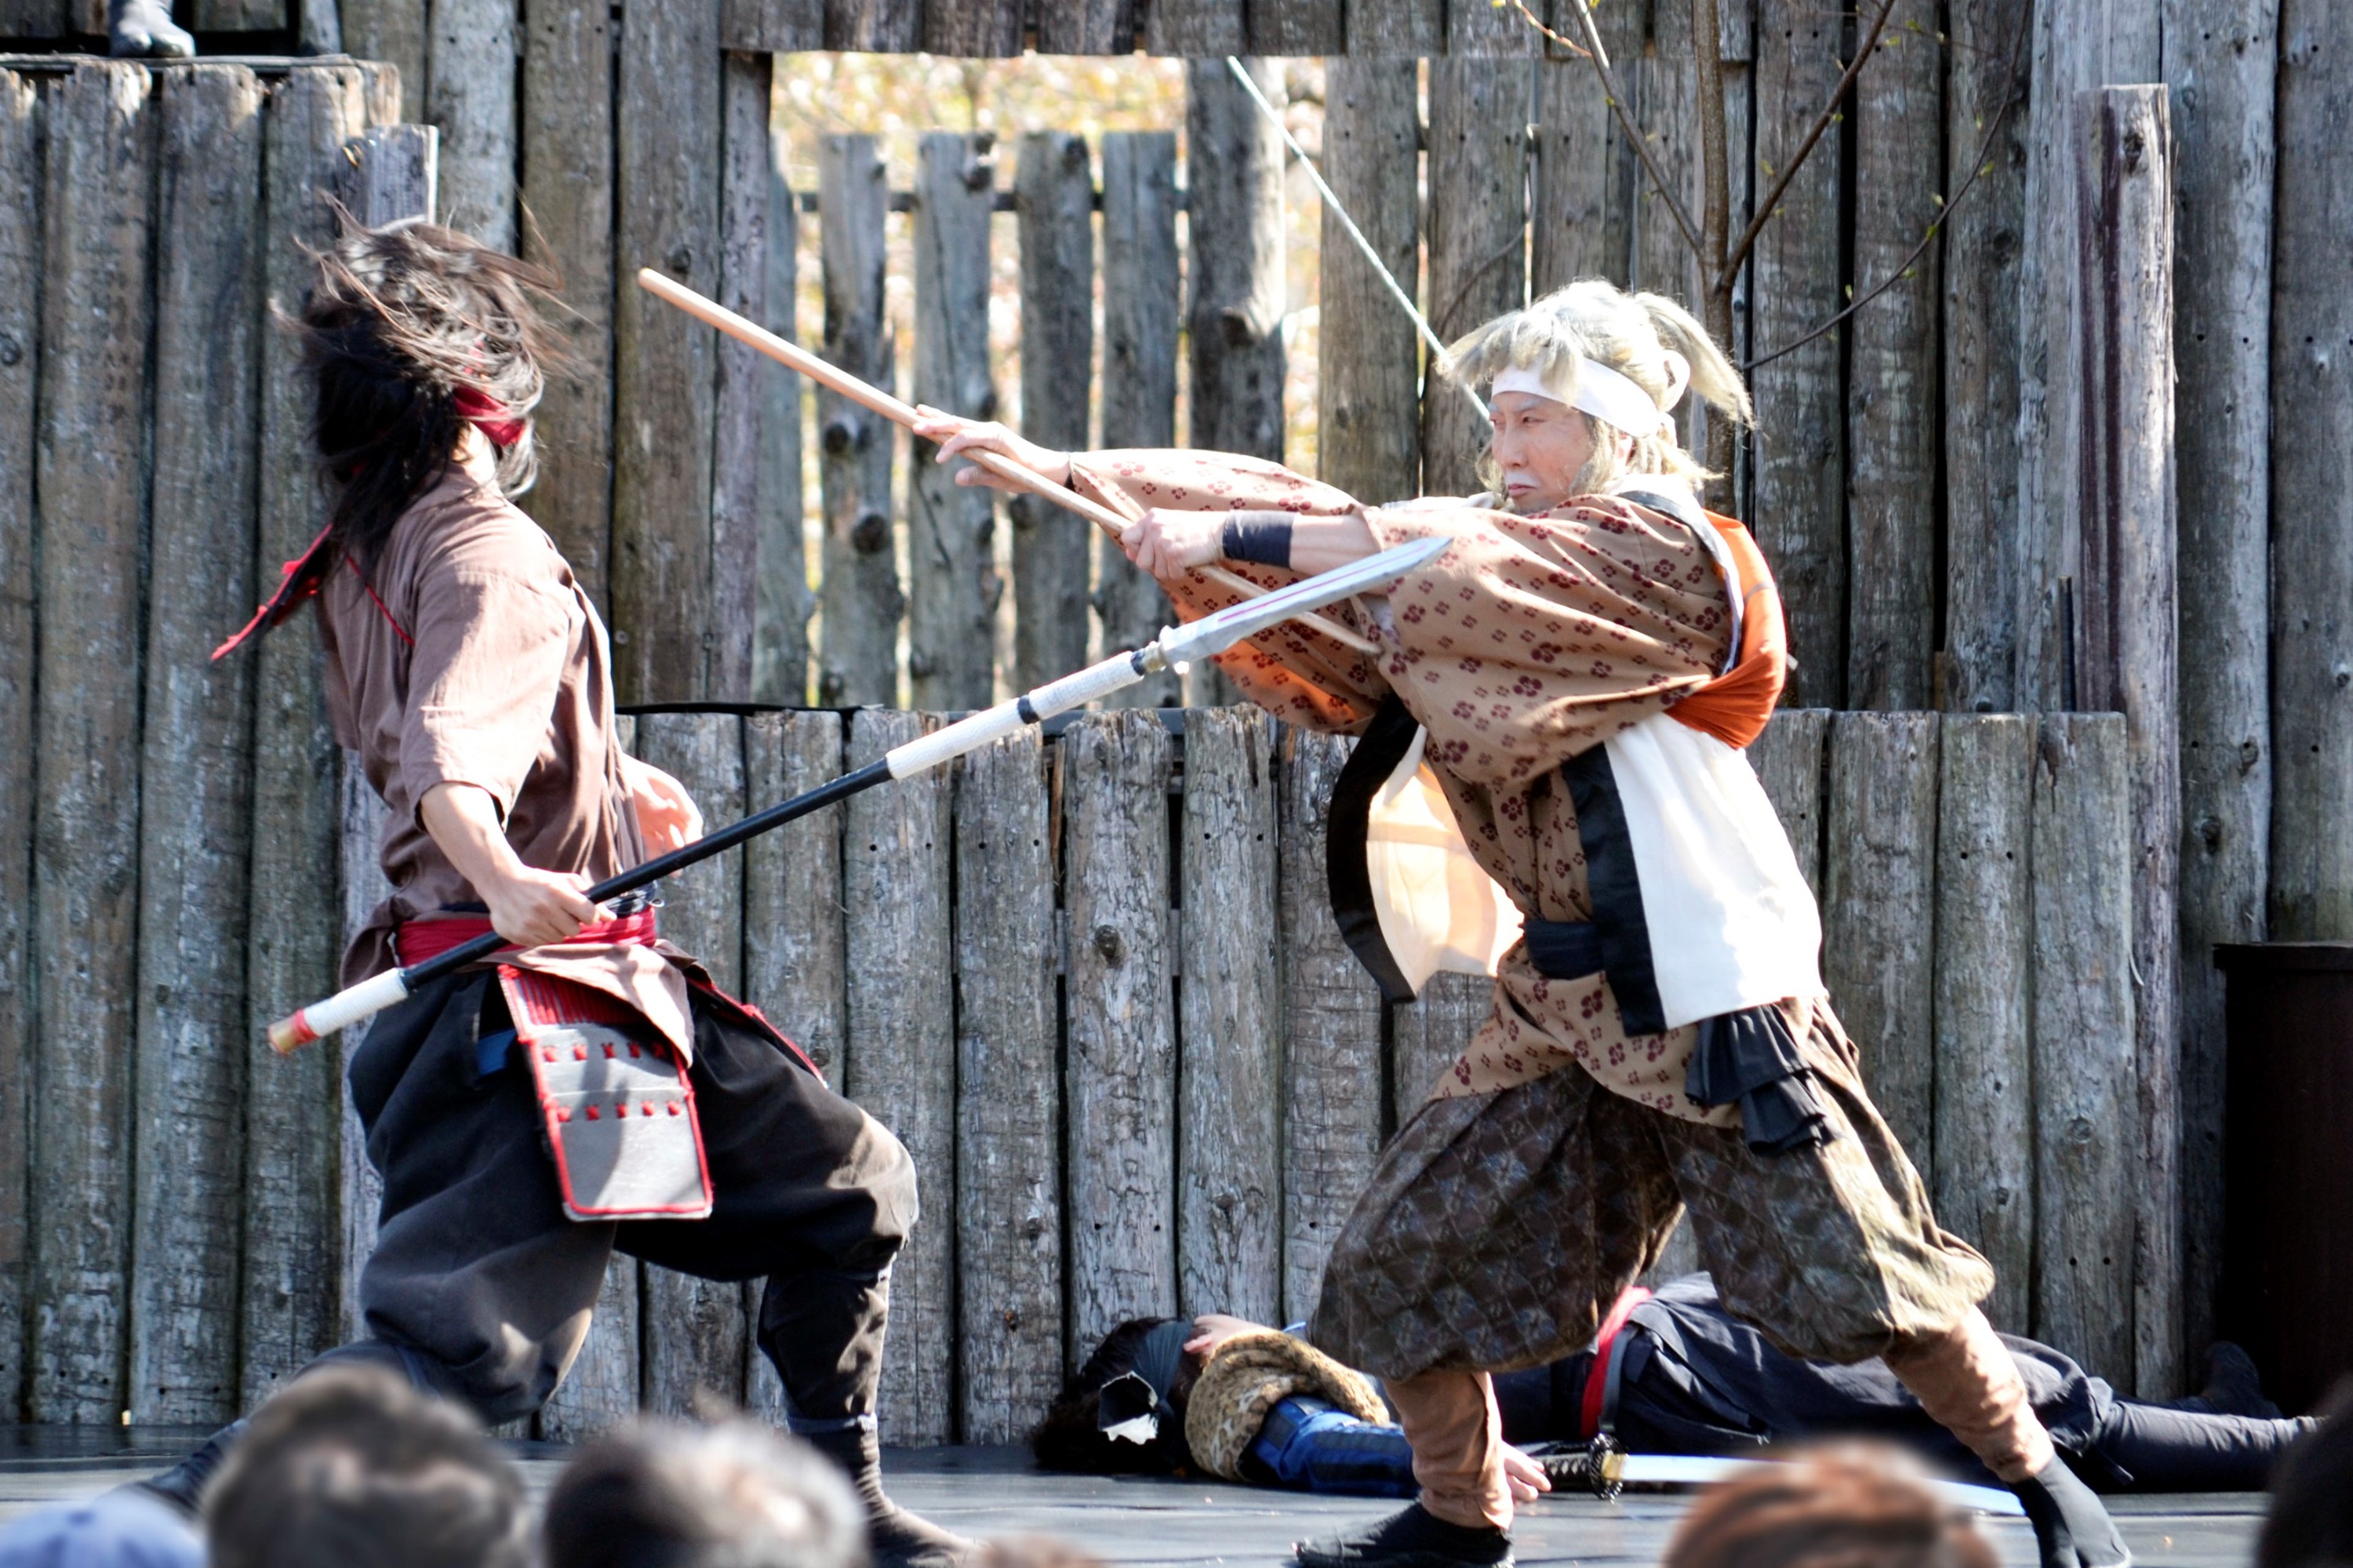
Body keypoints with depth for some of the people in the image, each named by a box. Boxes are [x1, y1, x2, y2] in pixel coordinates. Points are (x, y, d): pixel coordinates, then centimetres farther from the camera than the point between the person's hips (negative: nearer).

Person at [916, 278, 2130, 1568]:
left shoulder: (1670, 556, -13)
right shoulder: (1509, 551, 11)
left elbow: (1446, 563, -24)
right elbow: (1320, 519, 6)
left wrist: (1230, 537, -24)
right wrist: (1059, 472, -3)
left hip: (1711, 997, -7)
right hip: (1562, 1007, 7)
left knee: (1863, 1276, -7)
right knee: (1394, 1258, 3)